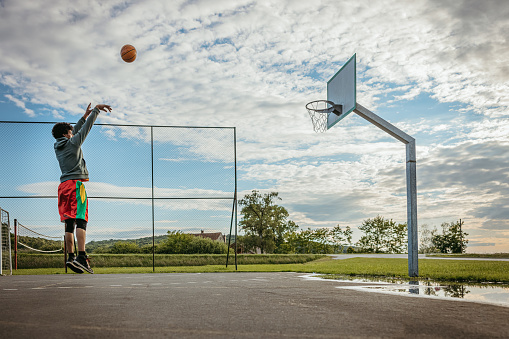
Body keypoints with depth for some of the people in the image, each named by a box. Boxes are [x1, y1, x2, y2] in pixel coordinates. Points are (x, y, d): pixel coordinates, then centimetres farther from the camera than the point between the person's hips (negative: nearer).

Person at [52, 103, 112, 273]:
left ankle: (70, 257, 2)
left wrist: (84, 116, 38)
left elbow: (75, 131, 33)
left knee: (69, 223, 6)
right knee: (81, 221, -15)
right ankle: (81, 256, -26)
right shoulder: (72, 143, -1)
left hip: (63, 186, 8)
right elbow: (86, 128, 7)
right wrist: (96, 110, 18)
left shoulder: (58, 146, 19)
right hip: (75, 183, -8)